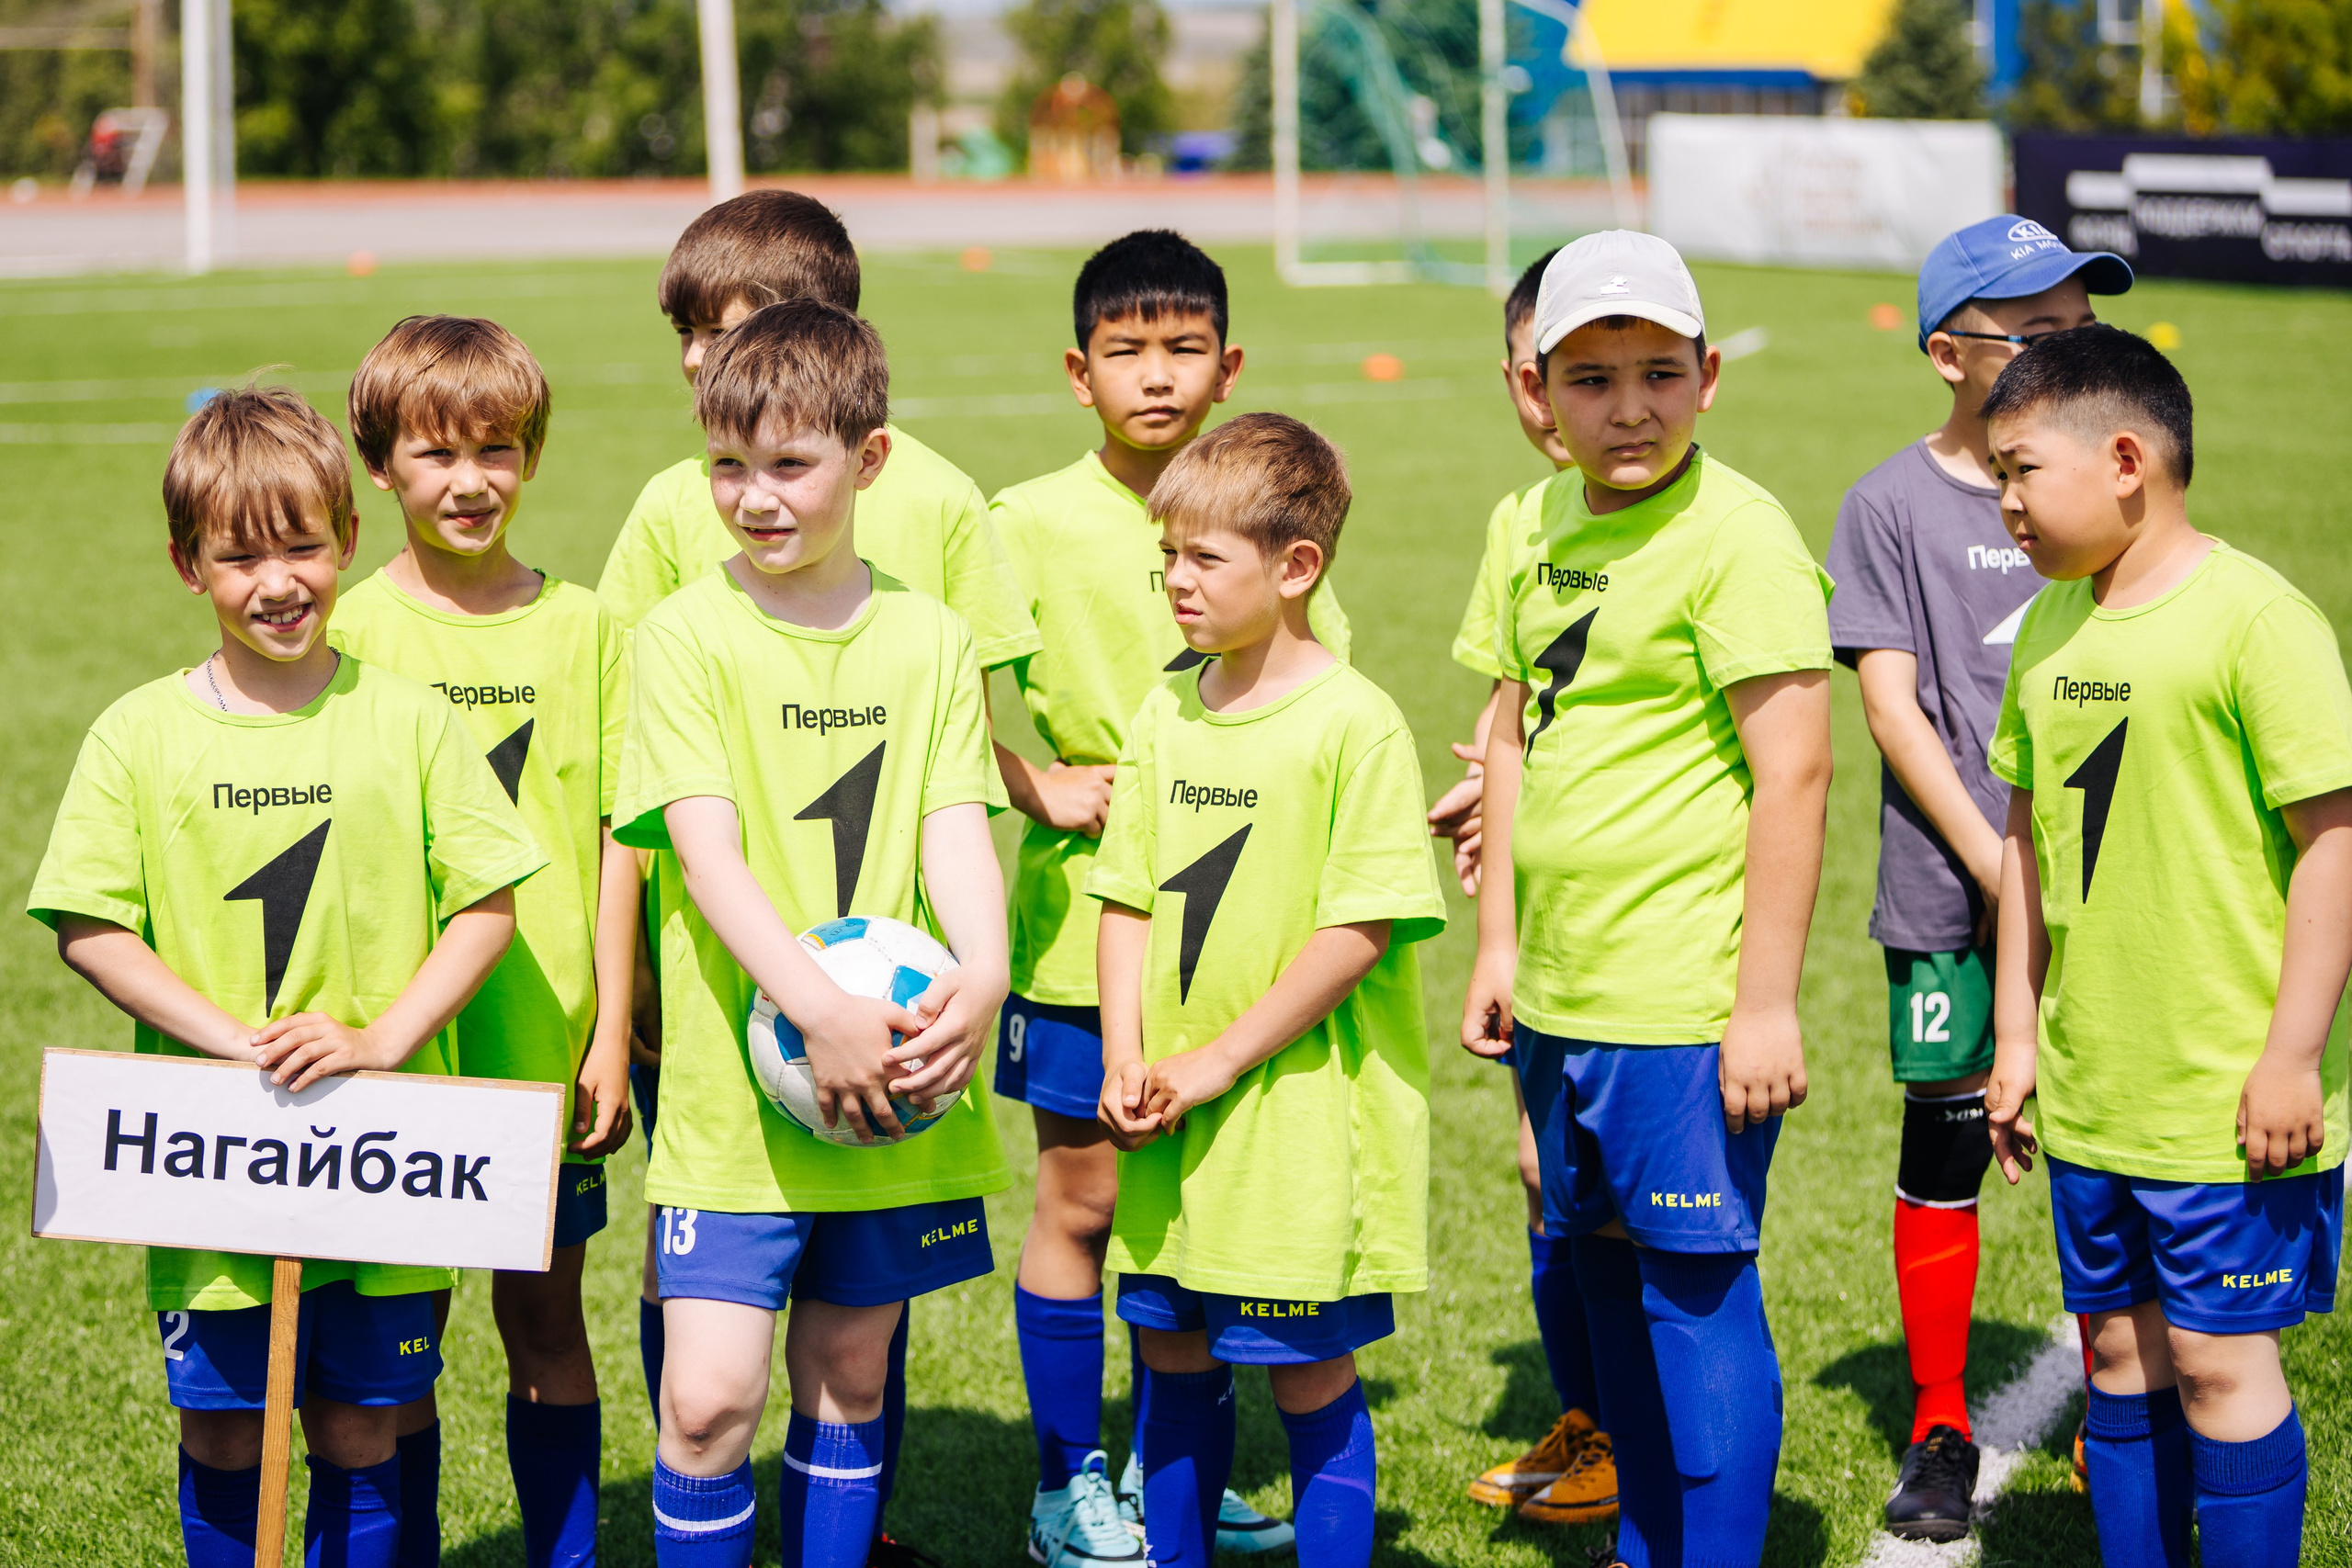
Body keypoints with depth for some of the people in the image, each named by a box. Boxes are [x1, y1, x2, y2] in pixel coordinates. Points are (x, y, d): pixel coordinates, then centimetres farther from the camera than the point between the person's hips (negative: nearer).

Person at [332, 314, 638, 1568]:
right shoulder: (351, 632, -3)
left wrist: (610, 1036, 0)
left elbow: (615, 838, 4)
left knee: (545, 1321, 11)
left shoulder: (581, 627, 3)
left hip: (552, 1051, 1)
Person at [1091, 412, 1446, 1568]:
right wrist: (1126, 1059, -4)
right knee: (1174, 1360, 14)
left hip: (1302, 1117, -6)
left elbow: (1359, 932, -16)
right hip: (1171, 1124, 6)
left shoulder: (1354, 724, -13)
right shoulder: (1167, 713, 7)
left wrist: (1220, 1060, -14)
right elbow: (1126, 896, 9)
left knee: (1310, 1376, 2)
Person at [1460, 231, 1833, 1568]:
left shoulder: (1739, 535, -14)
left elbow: (1795, 775, -17)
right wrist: (1499, 946, 16)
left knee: (1698, 1288, -2)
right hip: (1562, 996, 8)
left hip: (1686, 1002, -8)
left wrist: (1766, 1003, -18)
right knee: (1608, 1271, 17)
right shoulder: (1536, 529, 9)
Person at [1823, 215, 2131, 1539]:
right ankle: (1941, 1431, 16)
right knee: (1945, 1151, 2)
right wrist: (1996, 866, -11)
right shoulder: (1895, 504, -3)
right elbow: (1893, 706, -6)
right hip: (1951, 895, -3)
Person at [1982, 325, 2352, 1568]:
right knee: (2118, 1344, 14)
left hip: (2226, 1095, -7)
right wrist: (2016, 1033, 13)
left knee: (2219, 1359, 0)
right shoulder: (2049, 627, 8)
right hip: (2087, 1092, 7)